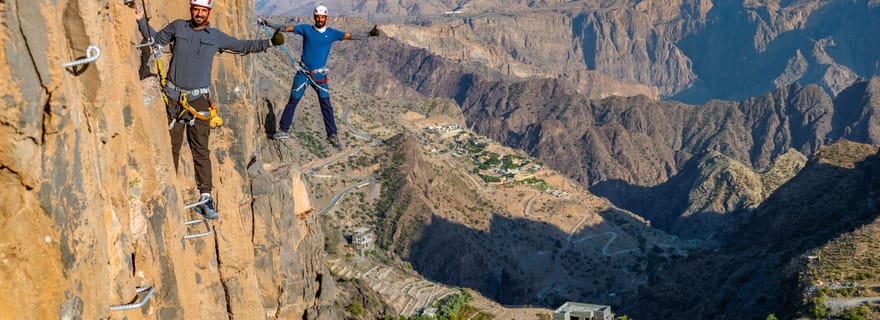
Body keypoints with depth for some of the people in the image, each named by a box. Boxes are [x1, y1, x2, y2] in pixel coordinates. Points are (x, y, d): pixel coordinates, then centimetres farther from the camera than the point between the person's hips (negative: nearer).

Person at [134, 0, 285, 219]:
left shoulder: (216, 37, 5)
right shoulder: (178, 27, 5)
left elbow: (243, 46, 14)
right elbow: (155, 40, 18)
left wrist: (269, 43, 8)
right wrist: (142, 21, 7)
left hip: (198, 99, 0)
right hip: (173, 97, 1)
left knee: (201, 150, -2)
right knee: (171, 147, 6)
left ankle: (205, 197, 2)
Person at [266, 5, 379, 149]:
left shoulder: (332, 33, -1)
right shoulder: (306, 29, -1)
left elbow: (351, 36, -6)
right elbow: (286, 28, 3)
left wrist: (369, 34, -16)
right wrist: (269, 24, -3)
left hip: (319, 74, 0)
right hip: (303, 72, 0)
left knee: (326, 104, -4)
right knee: (293, 101, 3)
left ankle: (332, 136, 0)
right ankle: (283, 130, 12)